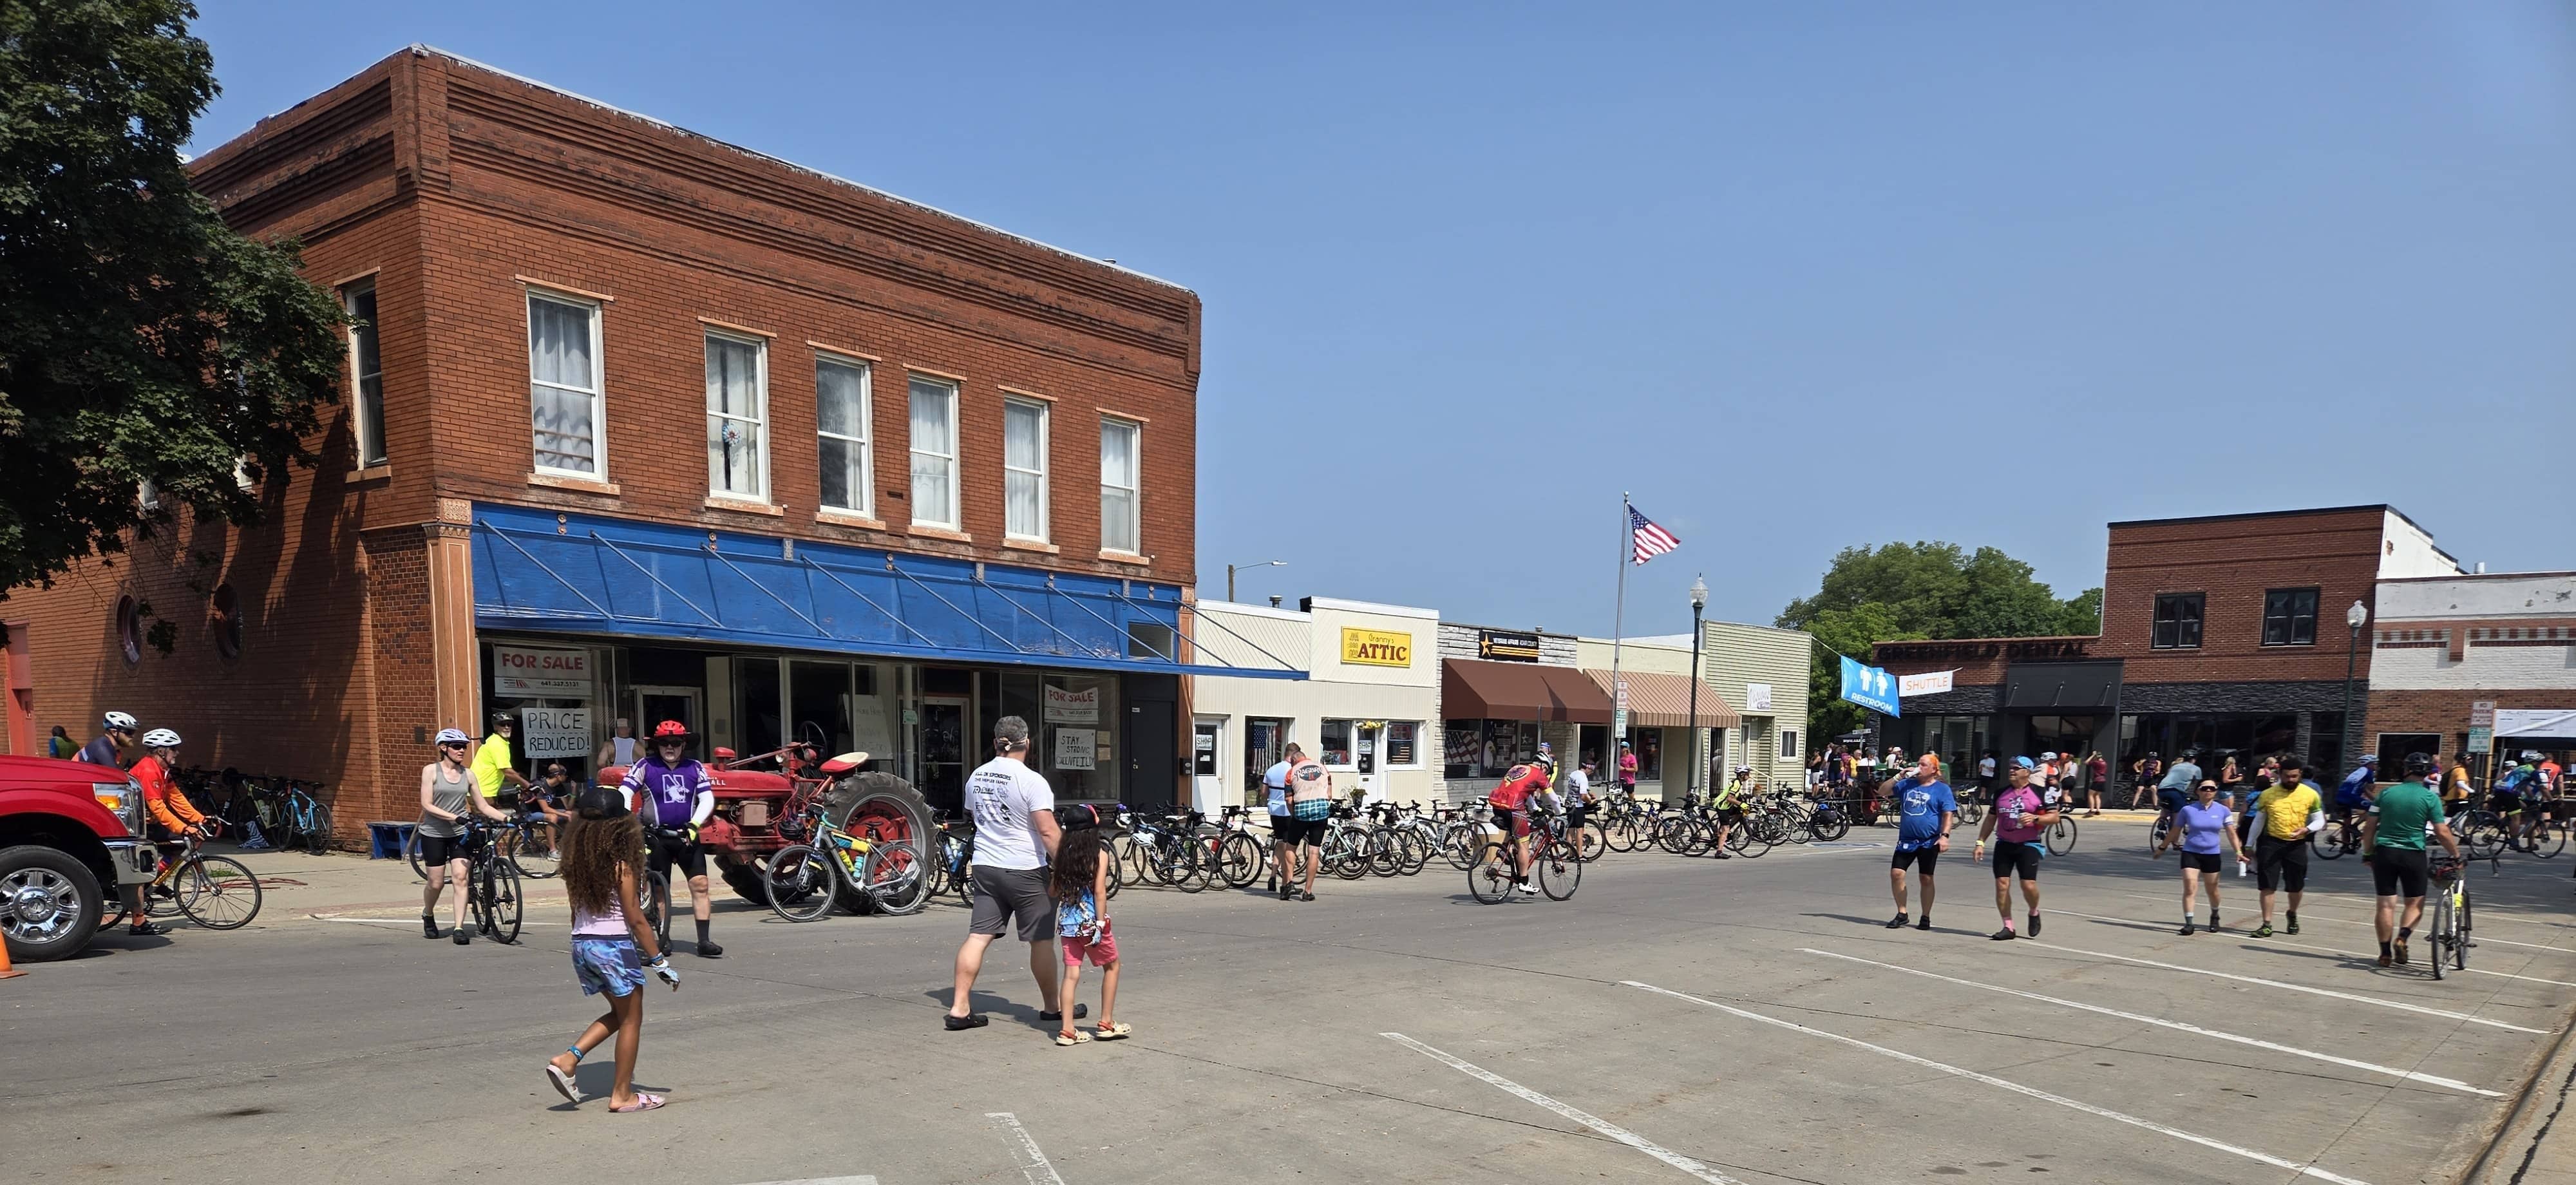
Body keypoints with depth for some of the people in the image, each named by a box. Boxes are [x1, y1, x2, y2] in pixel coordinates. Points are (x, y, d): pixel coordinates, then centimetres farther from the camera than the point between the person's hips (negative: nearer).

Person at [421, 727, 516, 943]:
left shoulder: (468, 774, 4)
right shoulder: (431, 770, -5)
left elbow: (483, 806, 5)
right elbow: (427, 805, -12)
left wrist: (506, 818, -9)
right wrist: (454, 817, -25)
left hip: (460, 833, 2)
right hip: (434, 833, -2)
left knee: (460, 877, -12)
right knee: (436, 883, 5)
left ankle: (459, 928, -10)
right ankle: (428, 915, 36)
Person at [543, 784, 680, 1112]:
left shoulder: (577, 864, 3)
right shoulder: (621, 866, -15)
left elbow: (576, 911, 10)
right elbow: (635, 919, -14)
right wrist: (660, 961, -8)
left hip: (581, 945, 7)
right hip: (614, 946, -7)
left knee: (618, 1014, 23)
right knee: (631, 1020, 8)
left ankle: (567, 1059, 8)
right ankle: (622, 1095, 13)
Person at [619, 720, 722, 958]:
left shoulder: (695, 768, 6)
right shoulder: (645, 766, -1)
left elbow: (707, 800, 1)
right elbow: (624, 794, -9)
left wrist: (694, 826, -13)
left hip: (687, 836, 2)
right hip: (656, 837, -2)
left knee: (700, 885, -6)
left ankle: (704, 941, -4)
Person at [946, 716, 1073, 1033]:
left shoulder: (976, 777, 7)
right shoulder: (1031, 781, -15)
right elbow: (1049, 831, -19)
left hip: (984, 867, 6)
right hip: (1025, 871, -6)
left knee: (978, 936, 6)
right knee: (1042, 940, 7)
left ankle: (960, 1008, 3)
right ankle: (1051, 1006, 19)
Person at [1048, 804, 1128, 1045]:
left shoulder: (1063, 856, 4)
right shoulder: (1098, 855, -9)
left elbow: (1053, 892, 8)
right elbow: (1100, 892, -15)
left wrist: (1050, 878, 28)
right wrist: (1100, 924, -13)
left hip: (1067, 923, 4)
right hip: (1091, 922, -4)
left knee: (1071, 973, 6)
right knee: (1112, 966, 14)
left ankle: (1067, 1030, 1)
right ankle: (1106, 1023, 16)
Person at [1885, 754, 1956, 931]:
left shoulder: (1942, 789, -2)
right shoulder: (1907, 784, 9)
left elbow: (1948, 815, -7)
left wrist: (1944, 836, -19)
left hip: (1929, 842, -4)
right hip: (1906, 840, 4)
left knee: (1926, 879, 5)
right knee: (1896, 874, -4)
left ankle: (1926, 917, 16)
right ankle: (1902, 914, 8)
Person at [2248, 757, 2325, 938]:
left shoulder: (2311, 795, -2)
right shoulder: (2268, 795, -2)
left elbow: (2319, 820, 4)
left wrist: (2306, 829, -18)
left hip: (2297, 845, 1)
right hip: (2271, 842, -1)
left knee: (2296, 887, 12)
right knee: (2267, 885, -4)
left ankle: (2293, 915, 41)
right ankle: (2267, 925, 2)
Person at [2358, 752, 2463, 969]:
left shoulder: (2386, 793, 1)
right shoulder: (2430, 797, -6)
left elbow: (2369, 827, 3)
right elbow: (2442, 832, -8)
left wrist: (2367, 854, 13)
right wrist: (2456, 855, 6)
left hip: (2384, 853, 2)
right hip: (2413, 855, -2)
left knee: (2386, 904, 5)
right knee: (2415, 904, 14)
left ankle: (2385, 952, 7)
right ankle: (2402, 937, -9)